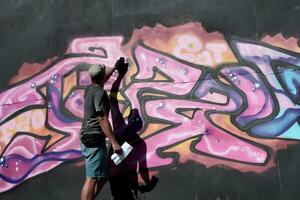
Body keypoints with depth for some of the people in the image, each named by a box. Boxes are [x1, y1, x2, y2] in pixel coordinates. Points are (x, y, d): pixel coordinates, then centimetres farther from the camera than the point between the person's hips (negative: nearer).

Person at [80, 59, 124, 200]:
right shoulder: (100, 93, -13)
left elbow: (102, 79, 35)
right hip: (94, 140, -10)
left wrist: (115, 67, 47)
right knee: (92, 178, -13)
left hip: (86, 138, 10)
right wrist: (114, 142, -20)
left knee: (102, 176, 14)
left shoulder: (89, 89, 12)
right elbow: (103, 120, -19)